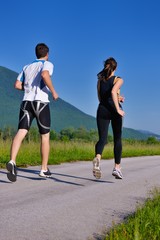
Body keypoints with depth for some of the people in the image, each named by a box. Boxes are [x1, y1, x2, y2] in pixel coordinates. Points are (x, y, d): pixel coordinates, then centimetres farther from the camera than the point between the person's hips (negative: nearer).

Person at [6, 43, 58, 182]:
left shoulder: (27, 67, 23)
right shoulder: (47, 64, 6)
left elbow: (17, 85, 15)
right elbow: (45, 75, -18)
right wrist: (53, 91, -8)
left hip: (26, 102, 4)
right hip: (41, 102, -4)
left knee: (21, 133, -11)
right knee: (45, 136, 11)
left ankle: (12, 162, -35)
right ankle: (44, 169, 16)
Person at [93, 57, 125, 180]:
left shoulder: (100, 80, 14)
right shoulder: (118, 80, -1)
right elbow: (113, 92, -20)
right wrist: (118, 109, -19)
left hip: (102, 110, 3)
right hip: (114, 110, -3)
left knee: (102, 138, -4)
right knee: (117, 139, 12)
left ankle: (97, 157, -36)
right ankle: (117, 167, 14)